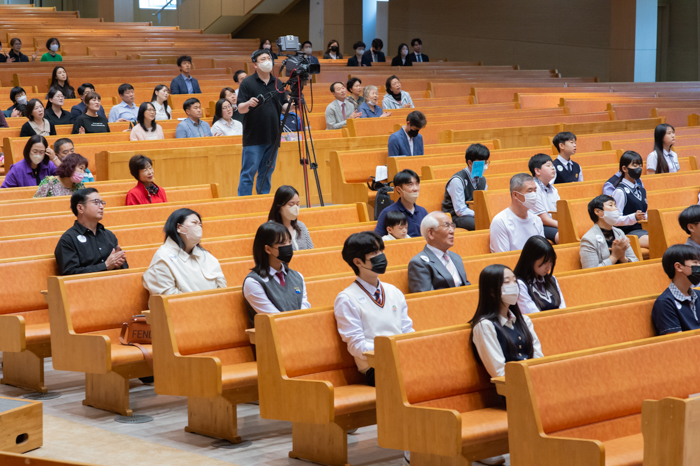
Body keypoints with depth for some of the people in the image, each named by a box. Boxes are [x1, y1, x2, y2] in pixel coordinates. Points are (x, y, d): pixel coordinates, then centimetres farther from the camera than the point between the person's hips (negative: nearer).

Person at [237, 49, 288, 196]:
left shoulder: (278, 83, 13)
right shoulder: (247, 83, -2)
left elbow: (283, 107, 15)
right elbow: (240, 109, -7)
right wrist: (248, 104, -29)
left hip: (273, 138, 5)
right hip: (253, 138, -5)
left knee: (266, 174, 9)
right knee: (248, 173, -6)